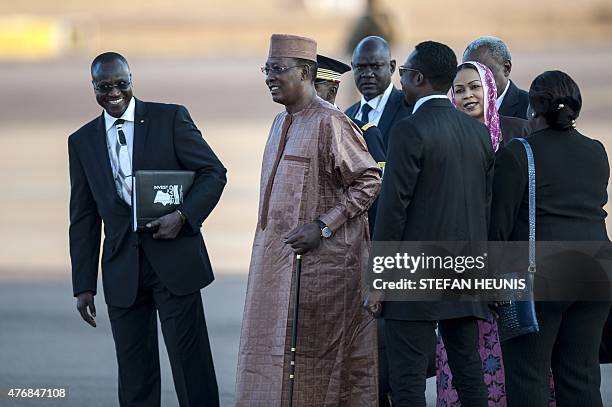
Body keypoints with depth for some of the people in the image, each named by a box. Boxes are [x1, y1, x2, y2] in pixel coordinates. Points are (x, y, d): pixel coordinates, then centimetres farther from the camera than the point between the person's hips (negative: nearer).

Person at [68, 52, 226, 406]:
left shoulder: (170, 118, 1)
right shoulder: (82, 142, 10)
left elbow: (214, 172, 1)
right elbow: (84, 218, 12)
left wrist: (183, 216, -15)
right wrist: (84, 285, 7)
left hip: (174, 260, -3)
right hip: (122, 269, 3)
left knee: (191, 364, -3)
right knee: (134, 376, 5)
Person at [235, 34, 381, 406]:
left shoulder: (331, 123, -13)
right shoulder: (282, 122, 14)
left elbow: (369, 181, -16)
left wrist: (322, 227, -19)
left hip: (317, 262, -9)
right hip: (274, 260, 9)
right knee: (270, 354, 8)